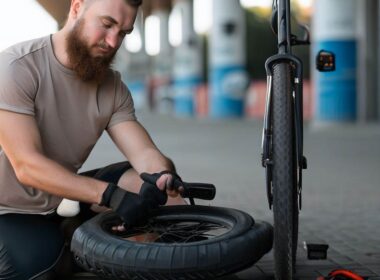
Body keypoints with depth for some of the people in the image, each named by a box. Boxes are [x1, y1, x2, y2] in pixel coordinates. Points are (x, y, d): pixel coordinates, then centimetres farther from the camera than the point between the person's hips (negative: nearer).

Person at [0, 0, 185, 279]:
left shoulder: (113, 87, -1)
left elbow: (145, 153, -10)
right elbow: (28, 166, -28)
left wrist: (161, 176, -35)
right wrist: (110, 195, -37)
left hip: (62, 200, 5)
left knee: (159, 179, -9)